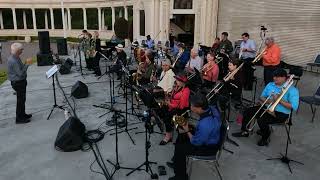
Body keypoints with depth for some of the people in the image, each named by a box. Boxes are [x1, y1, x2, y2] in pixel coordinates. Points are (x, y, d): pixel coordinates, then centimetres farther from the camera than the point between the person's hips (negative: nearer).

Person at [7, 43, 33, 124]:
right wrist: (27, 64, -23)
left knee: (22, 99, 20)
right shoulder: (13, 61, -25)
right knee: (20, 100, 0)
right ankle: (19, 119, 10)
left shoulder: (15, 57, 7)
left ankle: (22, 114, 34)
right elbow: (20, 73, -26)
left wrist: (26, 63, 4)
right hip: (18, 83, -10)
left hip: (20, 81, 10)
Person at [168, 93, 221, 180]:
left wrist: (187, 131, -9)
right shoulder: (212, 108, -14)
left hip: (208, 148, -9)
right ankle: (177, 163, 34)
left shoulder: (205, 125, -40)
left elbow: (196, 143, -24)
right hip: (211, 138, 9)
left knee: (179, 148, -7)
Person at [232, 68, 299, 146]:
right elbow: (262, 97, 12)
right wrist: (267, 101, -10)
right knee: (248, 111, -2)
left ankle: (266, 138, 1)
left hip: (281, 113, -7)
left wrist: (280, 100, -23)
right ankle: (244, 131, 16)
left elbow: (294, 107, -19)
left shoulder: (292, 90, -11)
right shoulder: (270, 85, 8)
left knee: (262, 120, -29)